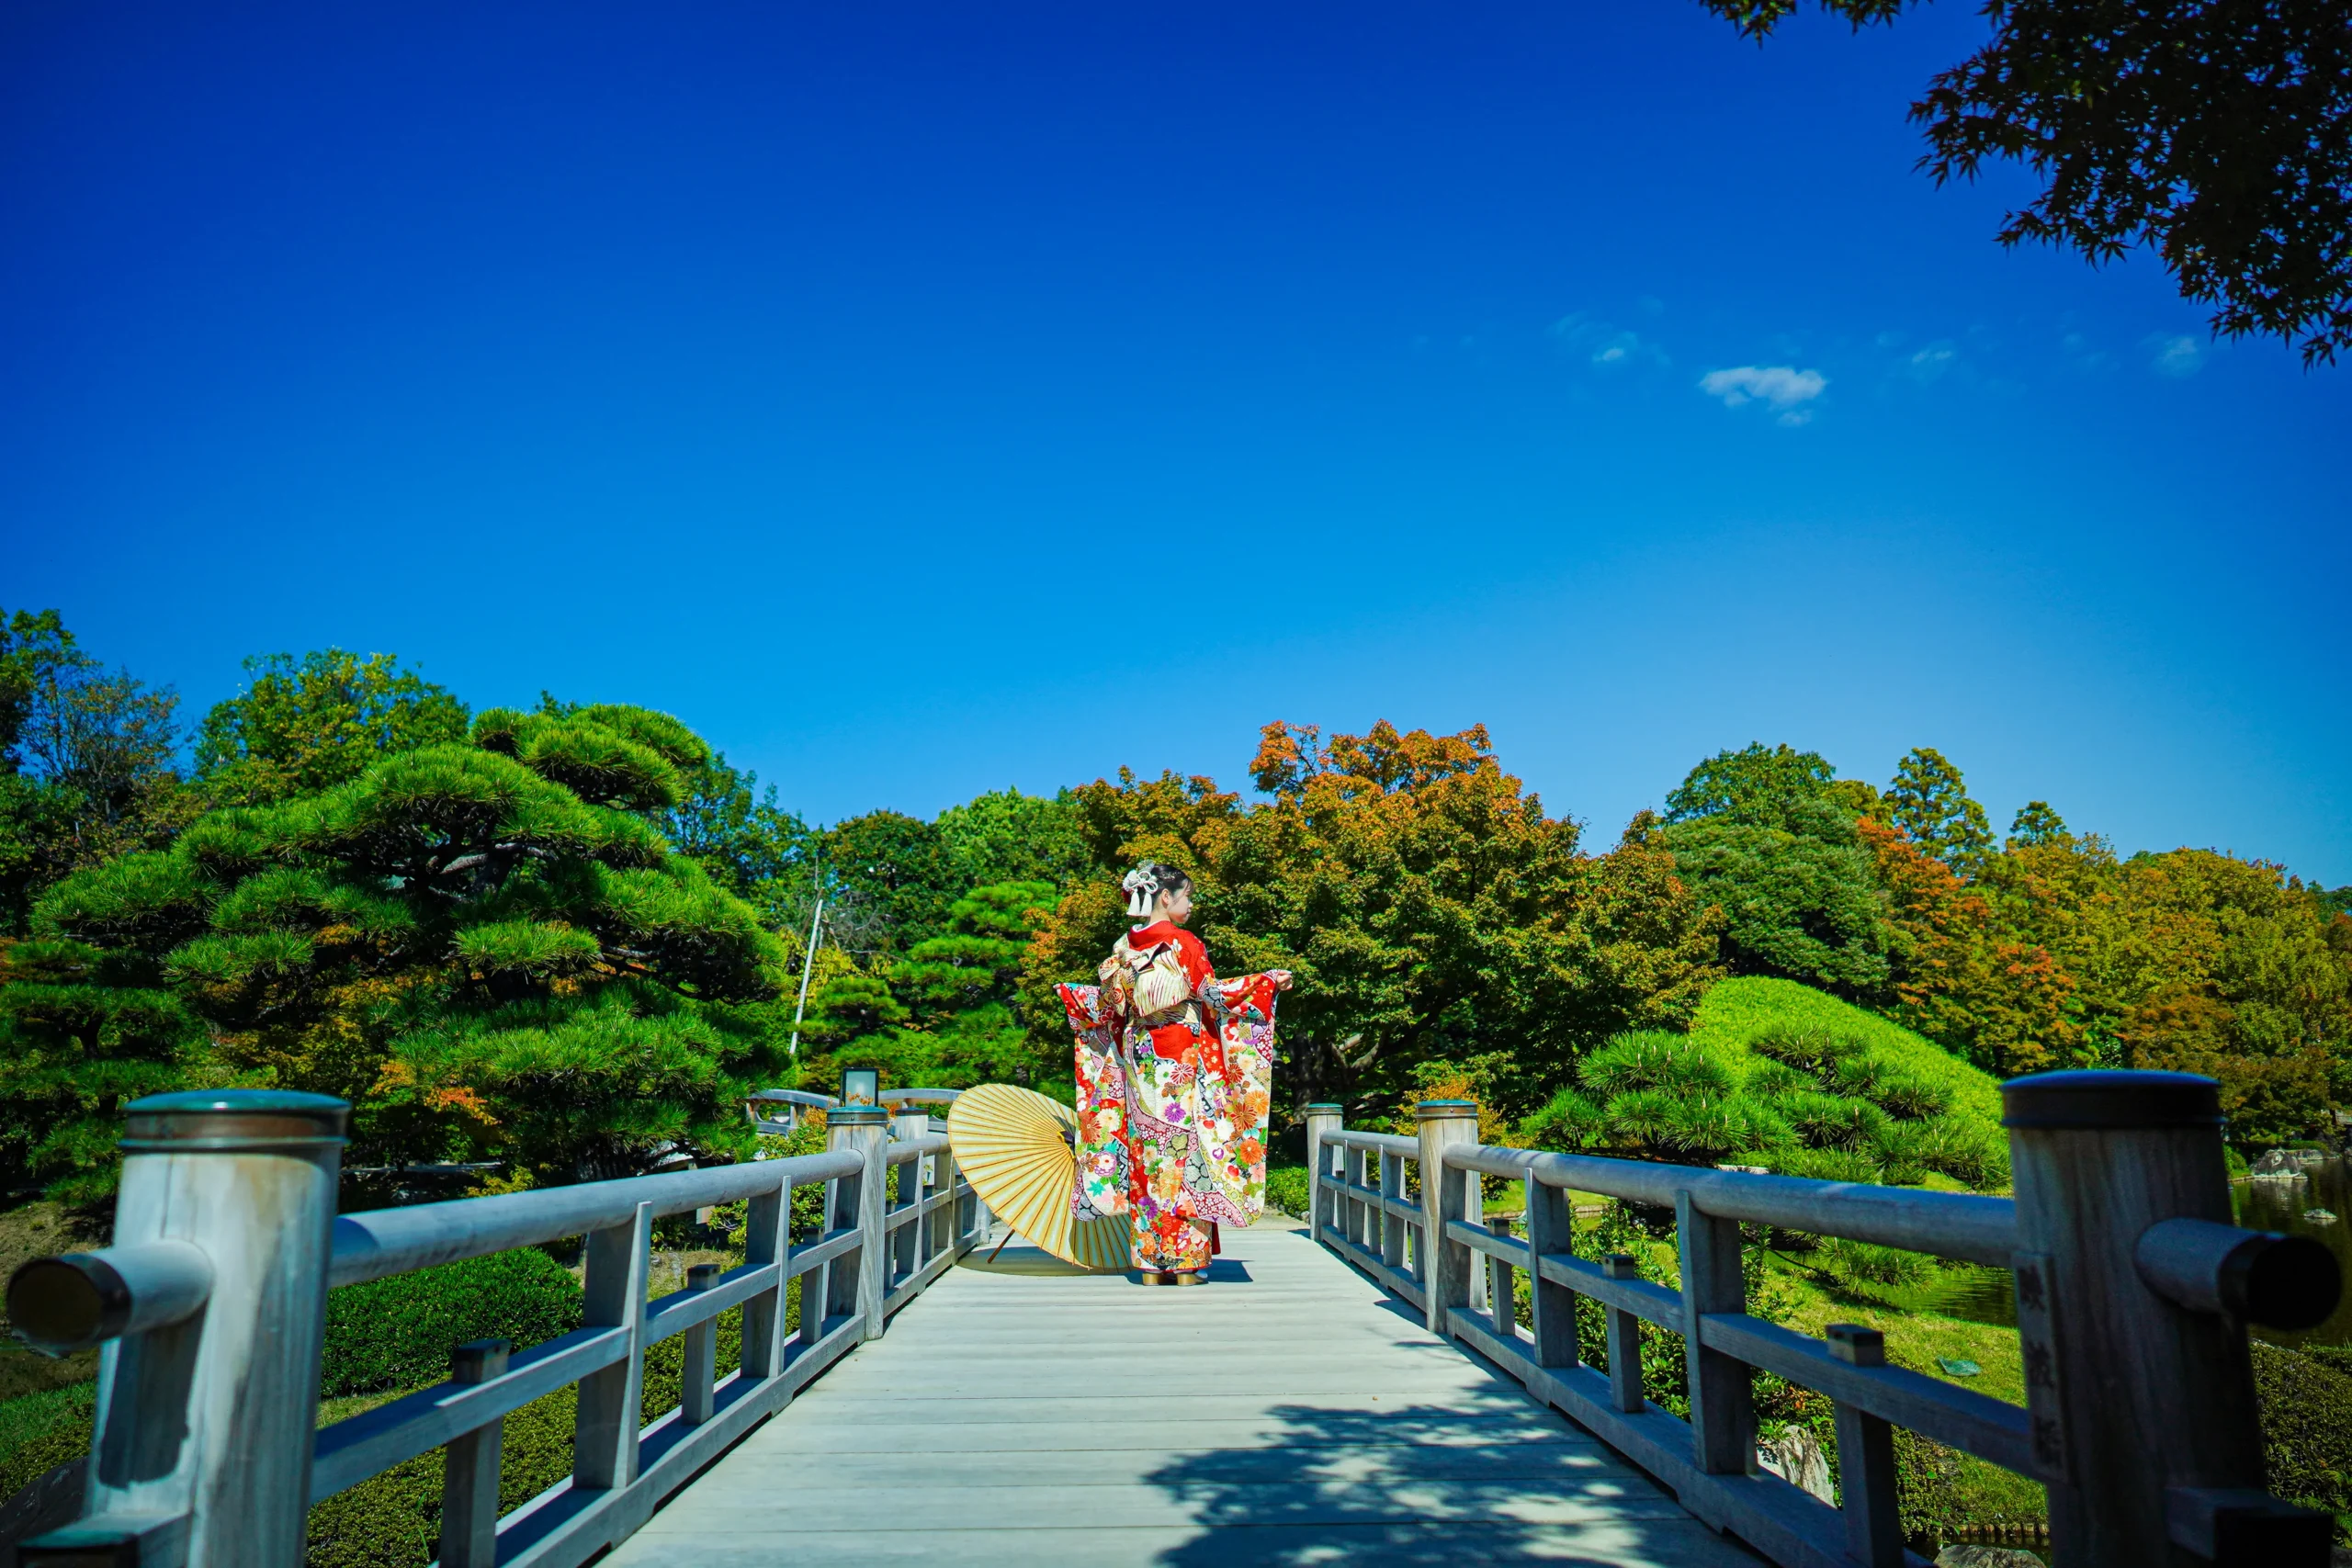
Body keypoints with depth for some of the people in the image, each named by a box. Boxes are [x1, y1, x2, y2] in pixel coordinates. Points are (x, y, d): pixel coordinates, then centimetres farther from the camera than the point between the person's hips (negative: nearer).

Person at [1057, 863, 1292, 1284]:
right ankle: (1187, 1262, 4)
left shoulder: (1123, 948, 5)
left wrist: (1071, 994, 28)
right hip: (1184, 1061, -4)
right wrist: (1268, 981, -6)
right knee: (1185, 1153, 1)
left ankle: (1151, 1262, 10)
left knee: (1146, 1155, 7)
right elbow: (1212, 996, -11)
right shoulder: (1184, 943, -8)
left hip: (1139, 1060, 4)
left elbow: (1106, 1007, 9)